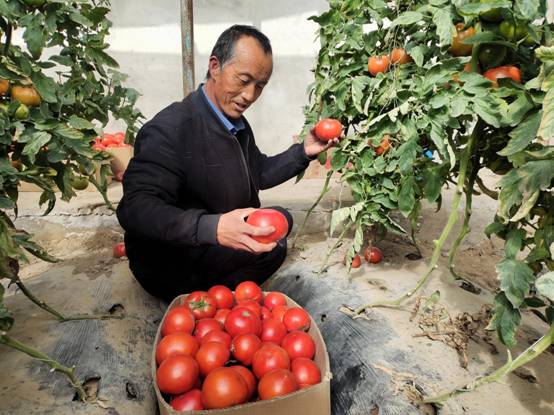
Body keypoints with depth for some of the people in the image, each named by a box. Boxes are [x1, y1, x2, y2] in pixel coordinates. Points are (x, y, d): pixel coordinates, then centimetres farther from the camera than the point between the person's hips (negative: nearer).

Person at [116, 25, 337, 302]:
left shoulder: (236, 123, 4)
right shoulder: (169, 128, -24)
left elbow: (259, 174, 15)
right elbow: (135, 208, -31)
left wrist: (304, 152, 0)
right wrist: (212, 228, -46)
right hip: (170, 267, -9)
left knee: (280, 219, 15)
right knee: (271, 247, -23)